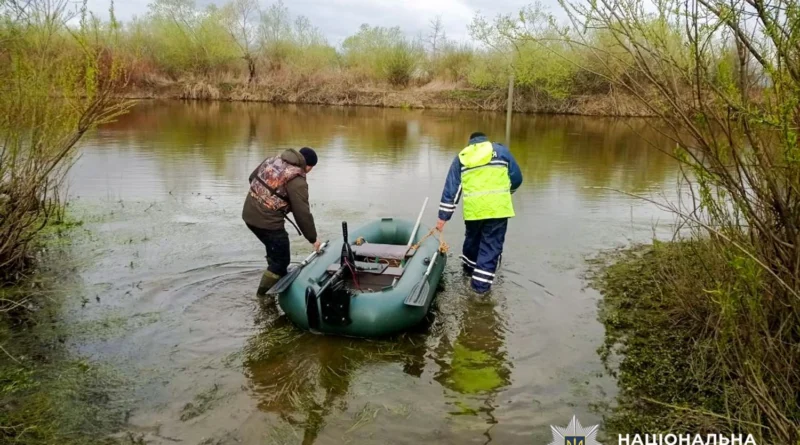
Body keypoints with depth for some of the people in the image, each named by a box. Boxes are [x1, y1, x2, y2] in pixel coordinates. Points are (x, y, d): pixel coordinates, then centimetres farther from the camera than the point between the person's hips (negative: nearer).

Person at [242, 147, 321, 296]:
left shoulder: (273, 160, 7)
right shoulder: (297, 181, -16)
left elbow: (252, 178, 20)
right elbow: (302, 213, -15)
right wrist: (313, 238, -5)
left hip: (249, 214, 9)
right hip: (267, 222, -9)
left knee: (275, 251, 28)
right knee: (281, 260, 6)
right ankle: (264, 296, 11)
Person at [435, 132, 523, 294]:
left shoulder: (461, 157, 16)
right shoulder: (501, 150, 13)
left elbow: (450, 188, 10)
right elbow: (516, 178, 9)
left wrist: (443, 216, 10)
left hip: (472, 209, 3)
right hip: (497, 207, -2)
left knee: (472, 238, 26)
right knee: (491, 245, 7)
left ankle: (469, 266, 47)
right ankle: (481, 282, 5)